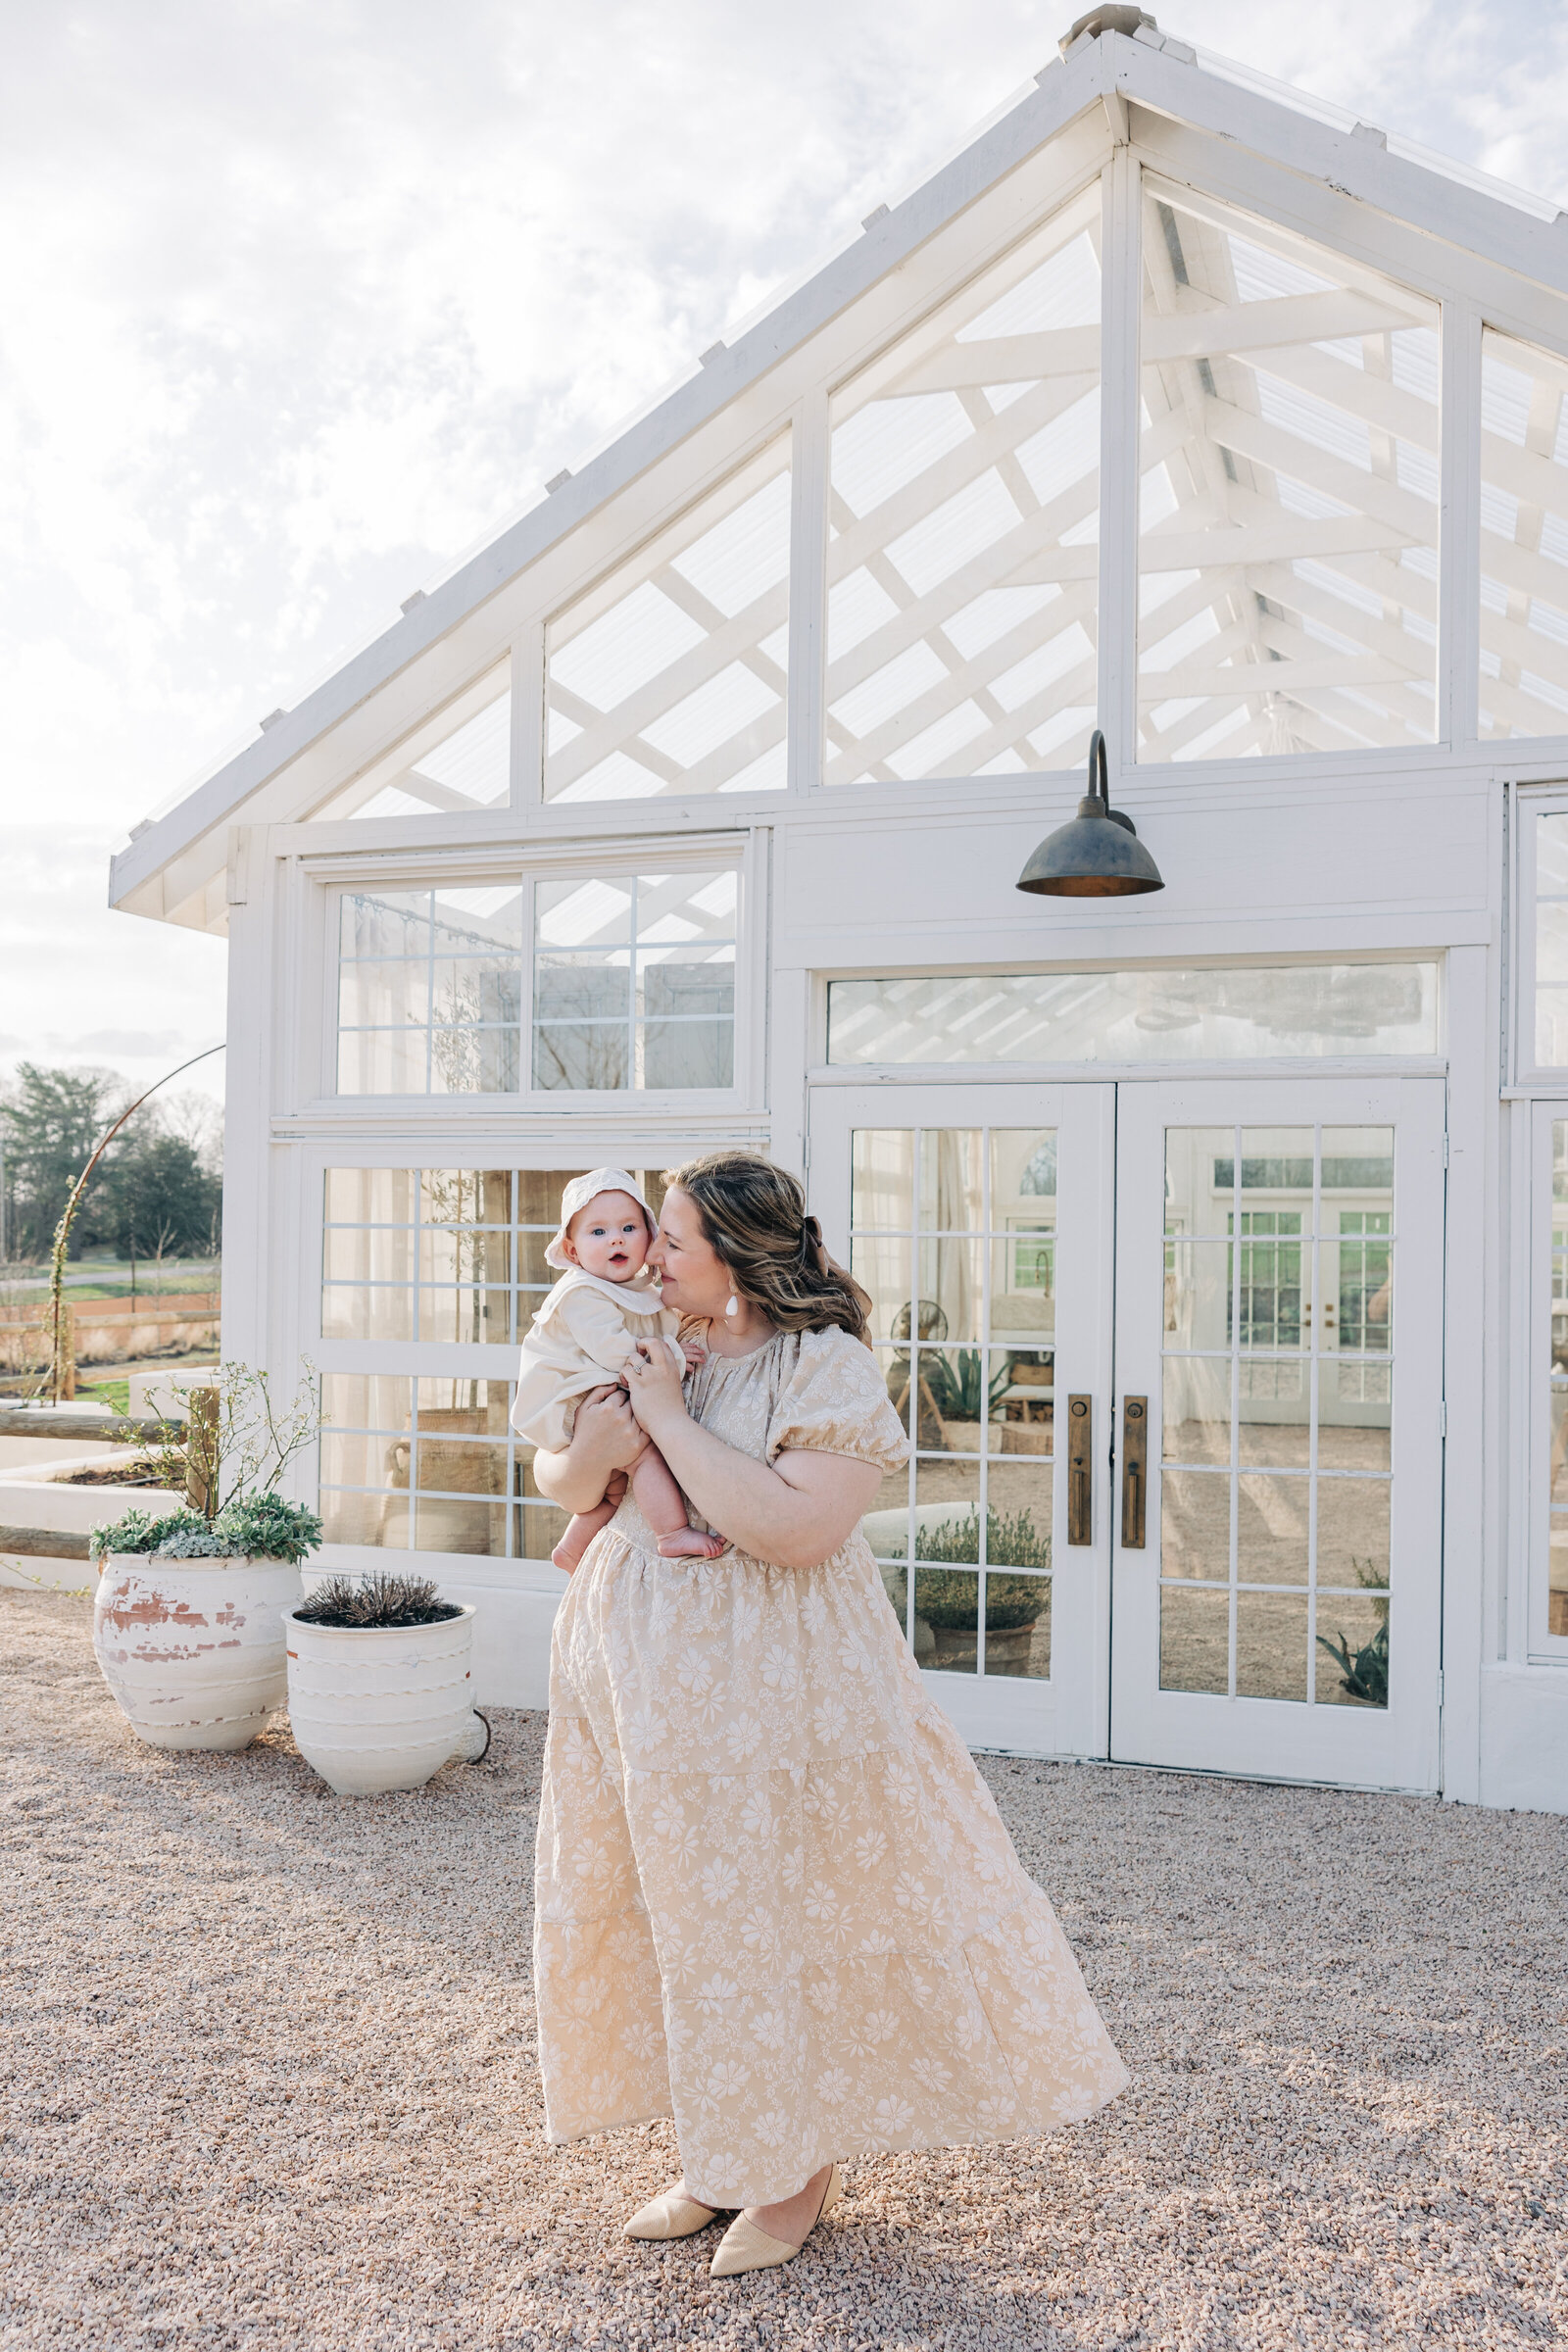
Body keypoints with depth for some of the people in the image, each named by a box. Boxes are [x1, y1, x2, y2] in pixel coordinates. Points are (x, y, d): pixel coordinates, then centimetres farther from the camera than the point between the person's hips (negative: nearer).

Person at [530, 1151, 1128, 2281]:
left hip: (770, 1684, -6)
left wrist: (671, 1418, -23)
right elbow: (556, 1475, 11)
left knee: (790, 1906, 6)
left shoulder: (827, 1366, -15)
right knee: (672, 1904, 14)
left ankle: (804, 2165, 29)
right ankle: (723, 2156, 34)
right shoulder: (659, 1344, 4)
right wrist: (586, 1457, -14)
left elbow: (793, 1529, -28)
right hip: (643, 1668, 7)